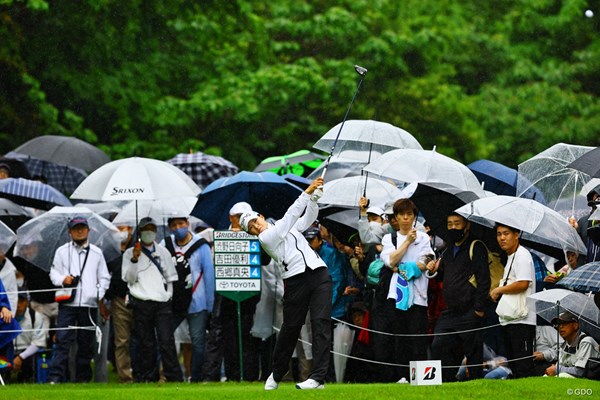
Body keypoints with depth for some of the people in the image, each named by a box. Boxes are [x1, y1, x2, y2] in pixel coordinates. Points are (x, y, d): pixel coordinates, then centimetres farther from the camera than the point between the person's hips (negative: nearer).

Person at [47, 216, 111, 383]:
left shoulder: (96, 253, 13)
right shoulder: (62, 251, 10)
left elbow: (104, 277, 16)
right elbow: (53, 272, 12)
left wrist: (99, 294, 2)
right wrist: (62, 279, -9)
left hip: (89, 304, 2)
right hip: (67, 303, -2)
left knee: (86, 343, 5)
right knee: (63, 340, -11)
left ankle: (83, 378, 13)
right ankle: (55, 377, -15)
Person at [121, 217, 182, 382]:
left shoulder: (163, 252, 17)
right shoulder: (130, 253, 8)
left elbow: (171, 277, 19)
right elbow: (129, 279, -1)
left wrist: (168, 294, 7)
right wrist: (134, 260, -12)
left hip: (162, 302, 1)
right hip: (141, 304, -1)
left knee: (167, 342, -8)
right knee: (145, 344, 0)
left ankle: (174, 378, -10)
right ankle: (148, 378, 4)